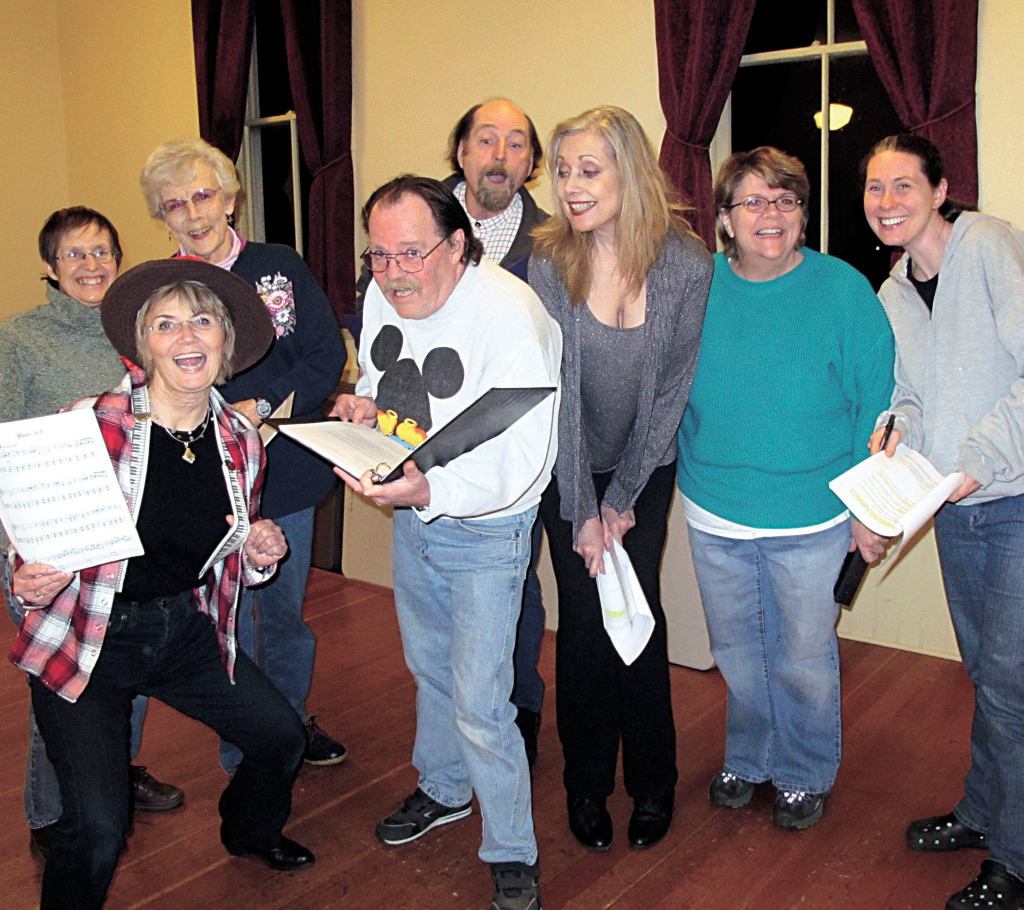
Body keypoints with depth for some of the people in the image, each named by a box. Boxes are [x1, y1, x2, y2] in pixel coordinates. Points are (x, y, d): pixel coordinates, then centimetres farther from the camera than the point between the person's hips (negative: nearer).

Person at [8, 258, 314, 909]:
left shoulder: (242, 443, -2)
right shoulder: (91, 426, -19)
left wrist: (259, 554, -9)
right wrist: (30, 582, -28)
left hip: (187, 631, 5)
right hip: (89, 640, -5)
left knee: (282, 738, 13)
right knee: (97, 829, -14)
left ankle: (251, 831, 47)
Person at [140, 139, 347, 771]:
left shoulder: (281, 265, -1)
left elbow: (328, 354, -6)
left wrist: (262, 406, -18)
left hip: (287, 471, 1)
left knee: (287, 610, 19)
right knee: (229, 624, 9)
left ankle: (294, 719, 43)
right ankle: (246, 761, 30)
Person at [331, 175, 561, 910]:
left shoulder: (510, 314, -27)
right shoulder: (384, 295, -2)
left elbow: (523, 460, -30)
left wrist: (429, 489, -43)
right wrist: (363, 406, -9)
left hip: (485, 530, -7)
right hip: (411, 518, 8)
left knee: (479, 704, -3)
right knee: (430, 668, 24)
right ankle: (444, 789, 49)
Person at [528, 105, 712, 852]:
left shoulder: (687, 264, -14)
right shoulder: (548, 262, -14)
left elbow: (673, 386, -8)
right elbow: (555, 392, -15)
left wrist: (623, 498, -7)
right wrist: (582, 510, -15)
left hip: (647, 466, 0)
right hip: (569, 468, 0)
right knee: (583, 619, 2)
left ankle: (653, 783, 22)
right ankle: (586, 785, 22)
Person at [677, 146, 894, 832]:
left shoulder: (844, 290, -9)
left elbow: (874, 405, -6)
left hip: (812, 518, -2)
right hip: (713, 513, 3)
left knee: (803, 657, 12)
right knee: (736, 650, 18)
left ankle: (806, 775, 37)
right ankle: (748, 759, 42)